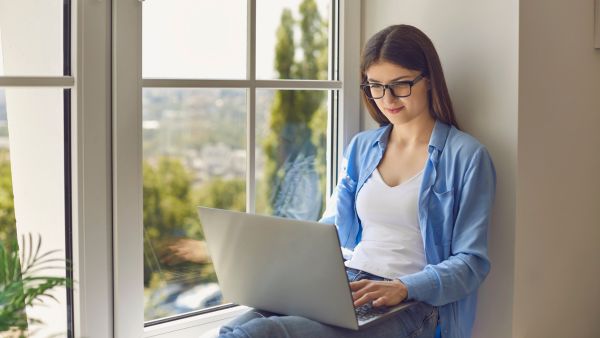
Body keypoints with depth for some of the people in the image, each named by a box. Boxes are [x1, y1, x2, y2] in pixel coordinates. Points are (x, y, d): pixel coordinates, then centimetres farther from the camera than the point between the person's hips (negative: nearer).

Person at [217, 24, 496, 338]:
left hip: (412, 304, -5)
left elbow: (471, 262, -3)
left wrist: (403, 287, -21)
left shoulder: (466, 155, 0)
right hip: (344, 287, 5)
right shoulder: (360, 148, 17)